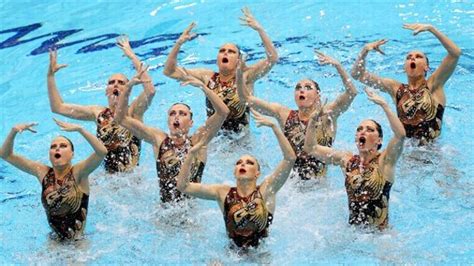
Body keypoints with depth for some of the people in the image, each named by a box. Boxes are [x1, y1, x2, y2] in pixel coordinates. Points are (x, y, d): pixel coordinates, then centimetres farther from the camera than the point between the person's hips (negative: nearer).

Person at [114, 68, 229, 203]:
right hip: (165, 207, 1)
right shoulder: (159, 139, 5)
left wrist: (202, 86, -21)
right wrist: (129, 86, -7)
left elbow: (223, 112, -13)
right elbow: (122, 118, 5)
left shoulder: (197, 141, -1)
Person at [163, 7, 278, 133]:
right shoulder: (207, 77, 1)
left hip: (240, 138, -1)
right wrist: (179, 43, -11)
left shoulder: (245, 76, -6)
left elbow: (273, 58, -18)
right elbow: (169, 71, 0)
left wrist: (259, 29, -24)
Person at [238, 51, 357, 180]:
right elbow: (246, 98, 3)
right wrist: (240, 73, -13)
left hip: (318, 182, -1)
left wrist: (338, 66, -27)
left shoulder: (327, 115, -1)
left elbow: (352, 92, -15)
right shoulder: (285, 115, 5)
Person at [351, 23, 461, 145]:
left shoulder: (433, 85, 1)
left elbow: (456, 53, -11)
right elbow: (358, 74, 10)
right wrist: (365, 51, -6)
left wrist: (431, 28, -13)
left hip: (431, 147, -2)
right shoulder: (396, 88, 9)